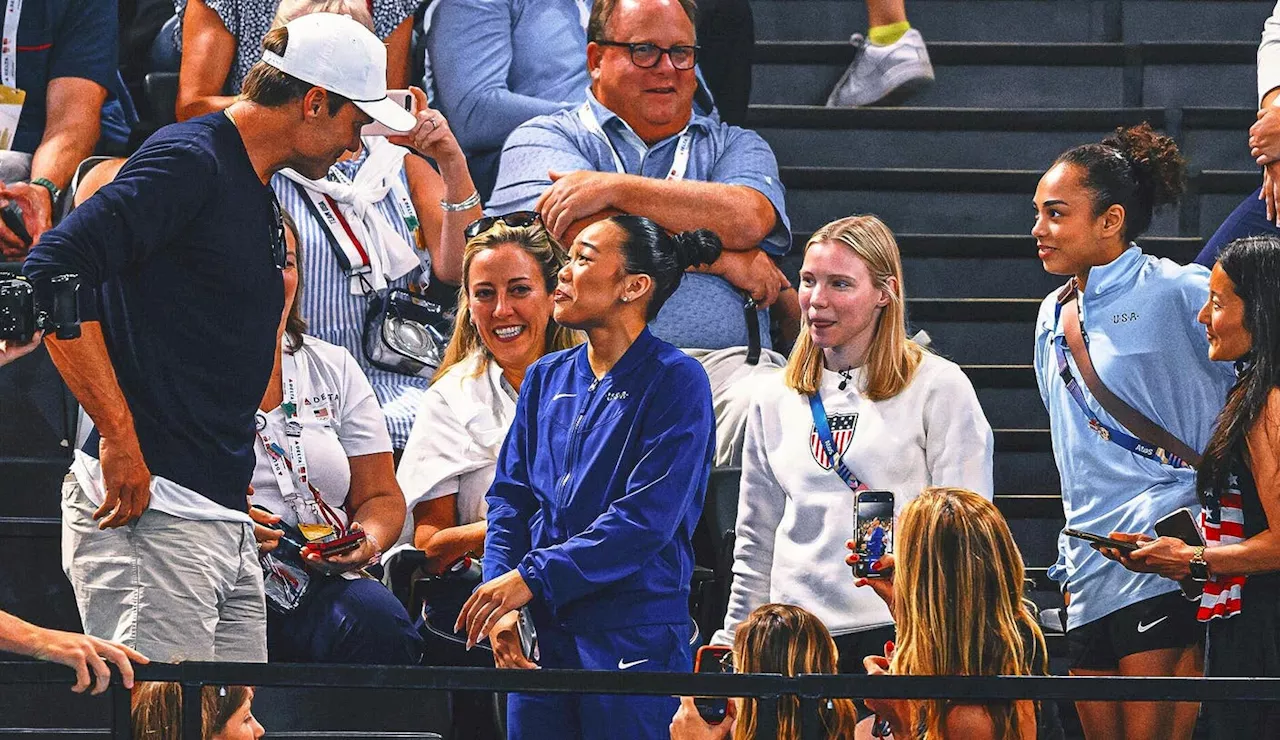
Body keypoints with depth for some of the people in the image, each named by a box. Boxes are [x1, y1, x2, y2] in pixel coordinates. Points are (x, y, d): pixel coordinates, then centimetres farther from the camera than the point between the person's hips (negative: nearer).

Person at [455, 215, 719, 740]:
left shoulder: (675, 381, -6)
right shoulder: (546, 378, 14)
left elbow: (645, 519, -14)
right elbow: (509, 496, 11)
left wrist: (530, 579, -16)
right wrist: (503, 606, -5)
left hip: (636, 641, -5)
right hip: (539, 636, 5)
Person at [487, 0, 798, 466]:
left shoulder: (735, 147, 25)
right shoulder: (544, 140, 17)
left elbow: (747, 219, 0)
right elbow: (582, 235, -3)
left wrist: (614, 188, -5)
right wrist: (722, 259, 0)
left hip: (723, 360, 2)